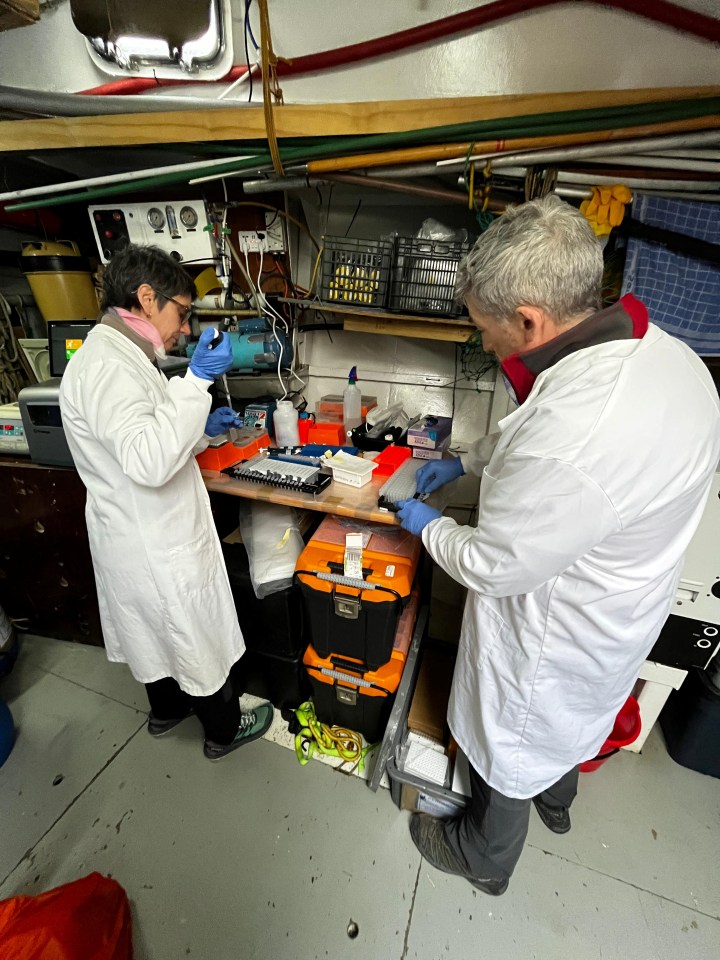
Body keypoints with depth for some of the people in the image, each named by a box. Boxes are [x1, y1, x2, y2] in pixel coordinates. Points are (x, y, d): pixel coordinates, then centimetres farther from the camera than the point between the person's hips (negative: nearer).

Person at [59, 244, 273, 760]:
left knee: (157, 632, 28)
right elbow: (148, 462, -36)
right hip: (156, 546, -10)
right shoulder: (106, 366, -24)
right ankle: (224, 731, 38)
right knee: (200, 641, 12)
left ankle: (166, 709, 53)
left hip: (148, 535, 10)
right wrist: (197, 380, -33)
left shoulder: (118, 356, 8)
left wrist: (202, 428, 6)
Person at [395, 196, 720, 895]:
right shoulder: (661, 351, -11)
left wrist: (427, 526, -9)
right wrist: (468, 460, 6)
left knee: (508, 747, 23)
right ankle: (556, 797, 69)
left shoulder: (568, 443, -42)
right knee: (564, 718, 36)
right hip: (622, 606, 8)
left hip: (550, 638, -8)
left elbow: (490, 567, -27)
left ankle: (484, 859, 56)